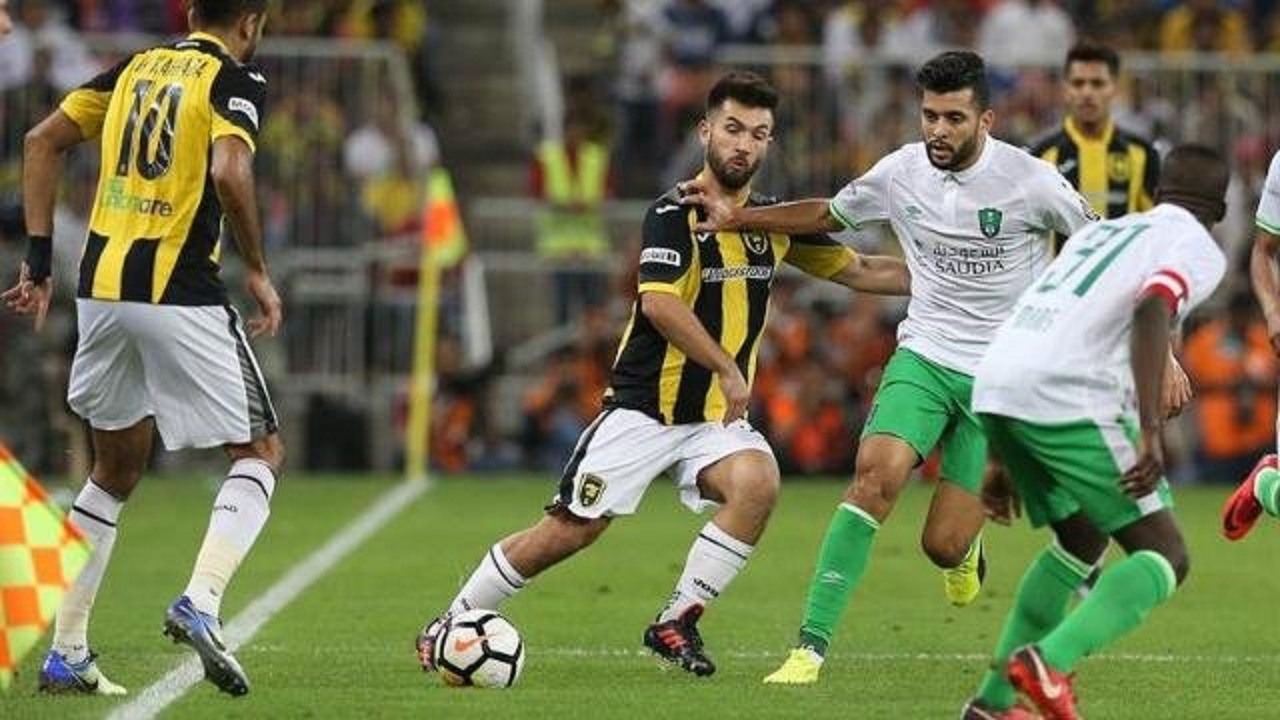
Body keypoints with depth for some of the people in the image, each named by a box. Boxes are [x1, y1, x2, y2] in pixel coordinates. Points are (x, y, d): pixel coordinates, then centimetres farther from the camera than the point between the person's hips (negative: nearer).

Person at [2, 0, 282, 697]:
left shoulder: (137, 66, 16)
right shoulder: (235, 80, -4)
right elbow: (229, 172, -21)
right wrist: (258, 271, -9)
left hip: (100, 290, 6)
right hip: (179, 294, -6)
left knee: (116, 469, 20)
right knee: (260, 453, 8)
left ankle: (65, 653, 16)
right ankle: (200, 601, -14)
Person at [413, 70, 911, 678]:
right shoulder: (674, 213, -13)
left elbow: (856, 270, 16)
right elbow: (659, 303, -26)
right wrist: (727, 368, -29)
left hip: (717, 418, 5)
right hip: (643, 410, -5)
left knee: (757, 482, -27)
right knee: (569, 531, -6)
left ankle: (677, 621, -14)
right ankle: (449, 623, 14)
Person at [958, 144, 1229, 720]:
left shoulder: (1100, 232, 31)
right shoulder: (1196, 248, 8)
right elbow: (1152, 310, -14)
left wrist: (1007, 459, 39)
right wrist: (1150, 431, -23)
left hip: (995, 386, 8)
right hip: (1067, 397, -7)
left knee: (1081, 542, 26)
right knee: (1164, 556, -1)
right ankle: (1050, 661, -24)